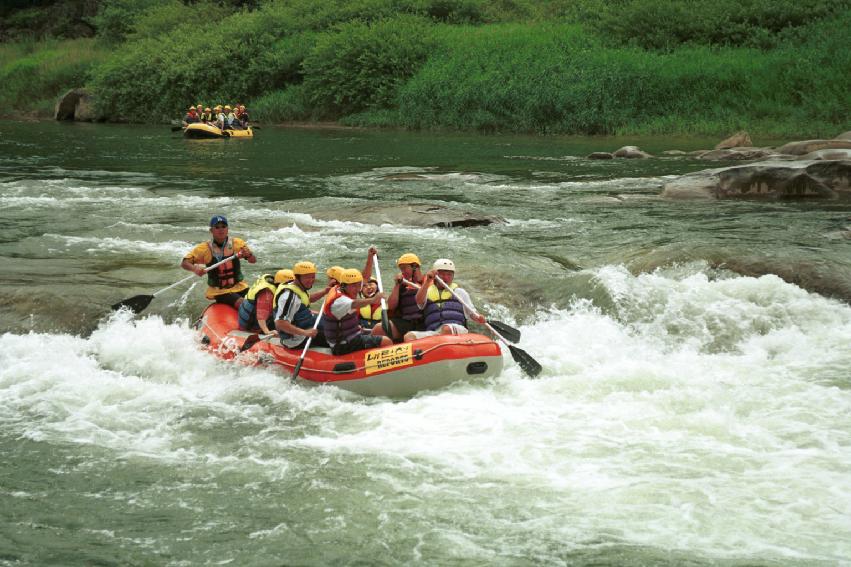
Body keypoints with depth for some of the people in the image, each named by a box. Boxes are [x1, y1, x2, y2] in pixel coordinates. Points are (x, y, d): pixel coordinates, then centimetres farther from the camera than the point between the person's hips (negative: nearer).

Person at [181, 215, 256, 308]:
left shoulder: (237, 243, 1)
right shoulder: (204, 248, -5)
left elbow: (253, 261, -3)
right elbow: (184, 263, -7)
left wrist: (249, 255, -27)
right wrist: (194, 268, -30)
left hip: (239, 286, 3)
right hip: (220, 292, -3)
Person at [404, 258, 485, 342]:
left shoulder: (459, 292, 23)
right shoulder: (427, 292, 22)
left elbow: (472, 313, 20)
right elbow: (420, 301, -1)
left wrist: (479, 318, -4)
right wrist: (427, 282, -12)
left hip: (457, 331, -1)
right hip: (433, 333, 1)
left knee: (447, 329, -39)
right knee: (409, 336, -26)